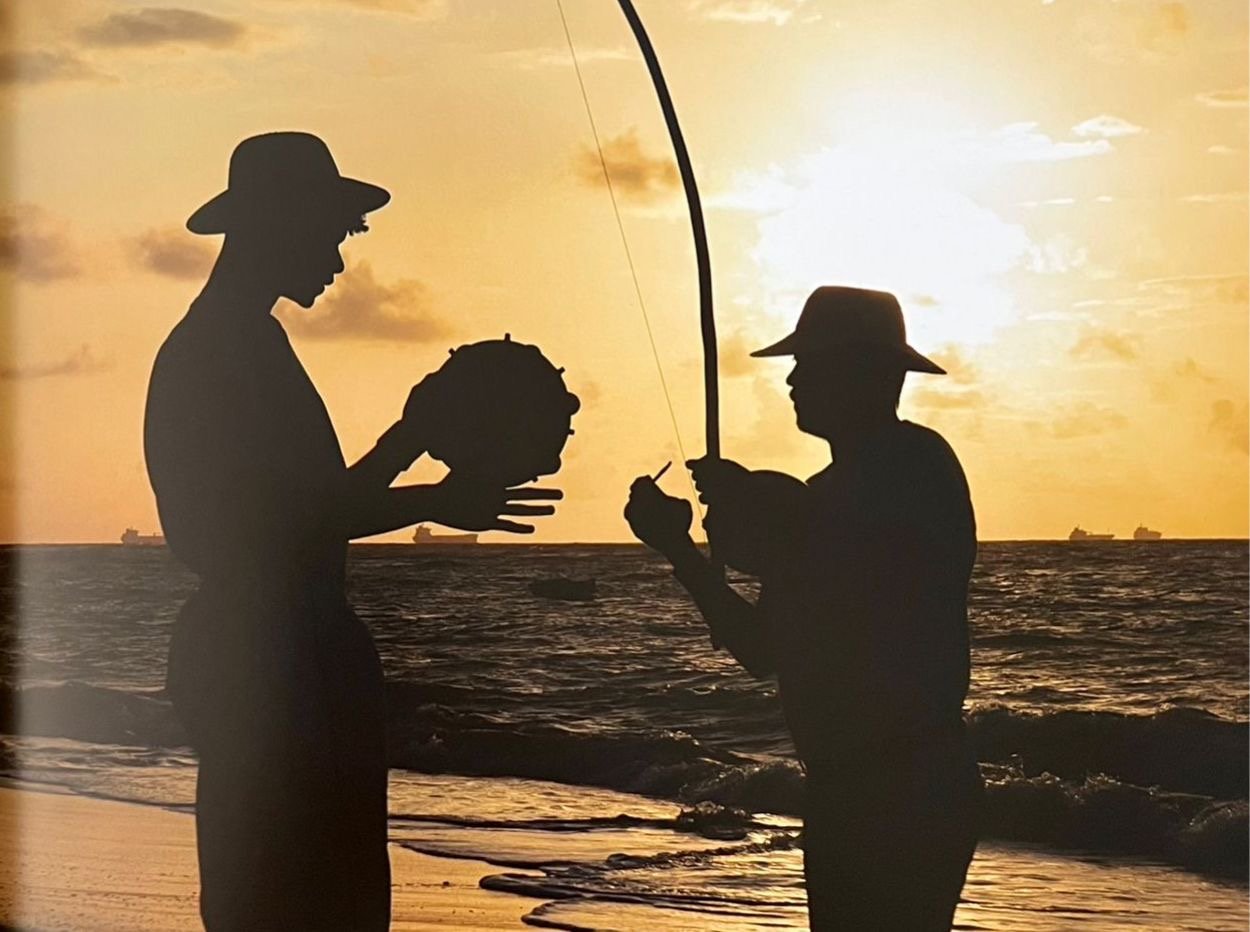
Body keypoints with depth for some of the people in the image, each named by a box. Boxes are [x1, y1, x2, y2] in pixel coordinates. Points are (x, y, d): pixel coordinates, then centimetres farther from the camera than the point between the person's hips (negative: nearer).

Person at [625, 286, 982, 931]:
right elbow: (764, 652, 18)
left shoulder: (915, 465, -8)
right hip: (845, 795, 9)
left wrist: (756, 539, -11)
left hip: (910, 798, -9)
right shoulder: (828, 496, 19)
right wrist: (677, 547, 13)